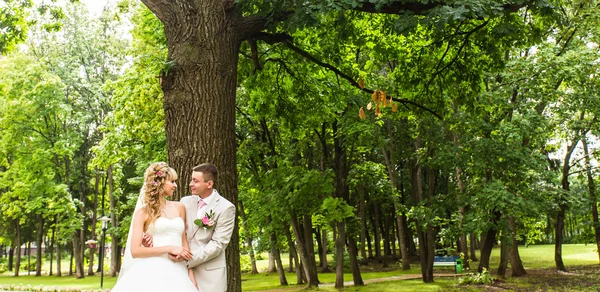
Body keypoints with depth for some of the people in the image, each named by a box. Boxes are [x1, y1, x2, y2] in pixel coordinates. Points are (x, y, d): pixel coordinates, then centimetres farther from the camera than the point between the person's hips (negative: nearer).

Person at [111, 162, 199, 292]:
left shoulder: (179, 208, 14)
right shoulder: (143, 212, 2)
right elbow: (135, 251, -5)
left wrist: (191, 276, 5)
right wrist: (169, 249, -10)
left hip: (177, 272, 3)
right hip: (153, 273, -3)